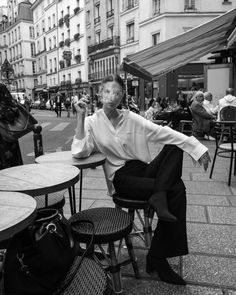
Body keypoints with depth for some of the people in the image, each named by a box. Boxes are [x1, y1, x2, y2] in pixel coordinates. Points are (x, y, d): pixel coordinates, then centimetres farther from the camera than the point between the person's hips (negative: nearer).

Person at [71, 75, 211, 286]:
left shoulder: (130, 118, 9)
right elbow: (79, 152, -14)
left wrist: (196, 147, -8)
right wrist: (81, 117, -18)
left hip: (143, 169, 5)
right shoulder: (92, 122, 1)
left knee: (175, 148, -19)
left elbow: (162, 132, 0)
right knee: (176, 189, -22)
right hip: (120, 178, -4)